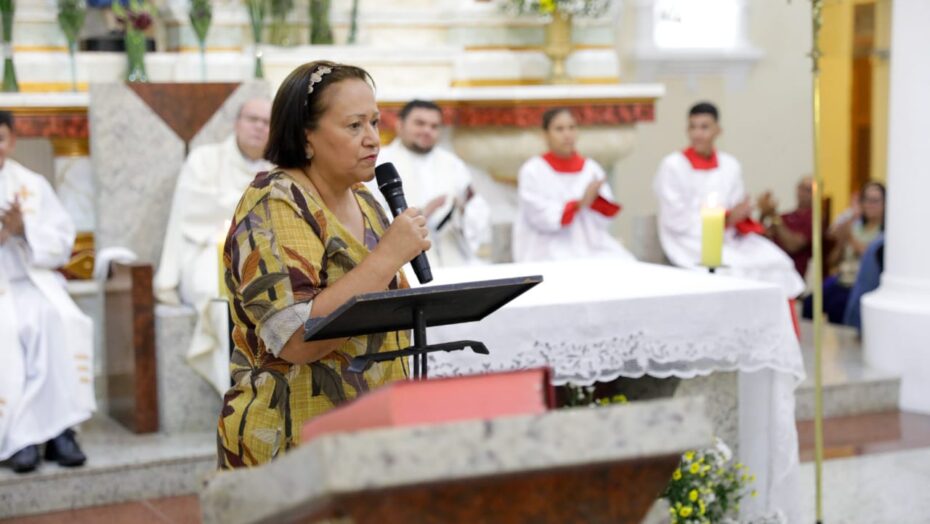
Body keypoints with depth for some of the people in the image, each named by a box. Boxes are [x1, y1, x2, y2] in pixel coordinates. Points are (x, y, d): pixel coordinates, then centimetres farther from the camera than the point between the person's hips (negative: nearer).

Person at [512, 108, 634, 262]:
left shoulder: (591, 168, 10)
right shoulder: (532, 171, -1)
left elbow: (607, 214, 4)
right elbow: (542, 217, -11)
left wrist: (595, 198, -17)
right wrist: (579, 204, -21)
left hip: (592, 247, 4)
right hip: (549, 251, -4)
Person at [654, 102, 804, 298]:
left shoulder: (730, 165, 10)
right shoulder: (672, 165, -4)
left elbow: (737, 210, 11)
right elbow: (676, 220, -9)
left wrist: (741, 216, -14)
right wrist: (726, 219, -14)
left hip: (729, 237, 5)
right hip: (690, 241, -5)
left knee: (776, 262, -18)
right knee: (733, 269, -32)